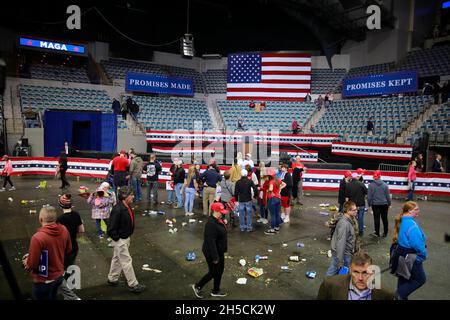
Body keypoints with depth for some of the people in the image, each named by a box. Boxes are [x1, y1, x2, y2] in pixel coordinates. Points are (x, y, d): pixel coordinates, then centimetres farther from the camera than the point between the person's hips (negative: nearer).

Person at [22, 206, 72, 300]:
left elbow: (32, 264, -21)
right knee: (53, 298, 28)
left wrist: (26, 262, 0)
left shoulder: (37, 237, -32)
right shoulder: (64, 230, -13)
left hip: (44, 281, -5)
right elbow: (68, 250, 3)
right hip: (59, 275, 5)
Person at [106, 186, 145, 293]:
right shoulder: (117, 210, -29)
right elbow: (111, 229, -26)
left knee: (117, 259, 23)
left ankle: (112, 279, 40)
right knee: (127, 261, 1)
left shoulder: (127, 207, 0)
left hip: (126, 238, 9)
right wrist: (117, 238, -17)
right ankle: (133, 284, 13)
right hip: (120, 240, -9)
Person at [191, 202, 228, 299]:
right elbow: (211, 242, -30)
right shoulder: (211, 224, -30)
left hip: (219, 251, 10)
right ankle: (197, 286, 26)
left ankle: (216, 291, 37)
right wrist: (215, 257, -26)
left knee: (220, 270, 19)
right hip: (212, 252, -10)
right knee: (213, 272, 6)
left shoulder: (218, 220, 1)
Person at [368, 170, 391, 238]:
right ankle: (385, 233, 20)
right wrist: (389, 204, 12)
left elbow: (369, 196, -6)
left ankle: (377, 233, 14)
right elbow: (388, 196, 0)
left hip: (375, 204, -1)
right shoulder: (385, 185, -6)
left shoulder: (371, 185, -10)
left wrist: (369, 204, 6)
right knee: (384, 218, 12)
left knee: (376, 219, 7)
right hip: (384, 204, 1)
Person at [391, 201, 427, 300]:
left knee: (404, 277, 22)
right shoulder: (411, 224, -27)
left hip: (403, 254, 9)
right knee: (421, 279, 7)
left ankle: (400, 295, 37)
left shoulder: (403, 221, 4)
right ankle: (400, 295, 13)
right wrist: (423, 255, -9)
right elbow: (417, 244, -26)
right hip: (410, 257, -9)